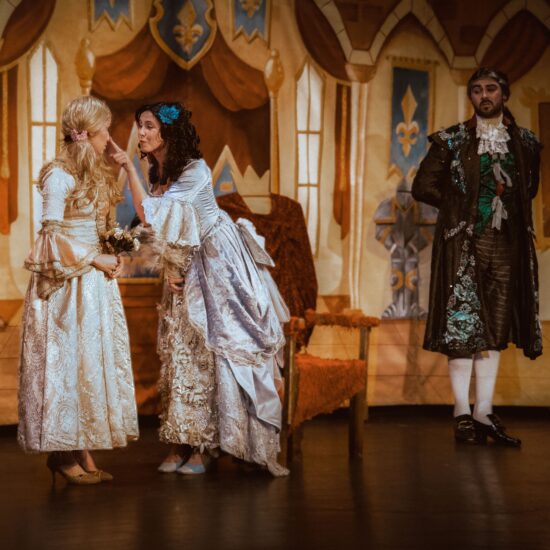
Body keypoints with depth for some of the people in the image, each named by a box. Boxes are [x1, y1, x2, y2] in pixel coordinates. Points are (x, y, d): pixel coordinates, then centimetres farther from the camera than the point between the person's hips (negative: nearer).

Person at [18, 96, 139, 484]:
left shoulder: (96, 175, 15)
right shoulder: (59, 176, -12)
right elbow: (53, 234, -14)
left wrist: (112, 258, 3)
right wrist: (96, 260, -11)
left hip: (94, 277, 8)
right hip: (67, 282, -8)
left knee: (94, 359, 6)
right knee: (67, 360, -4)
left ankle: (83, 452, 11)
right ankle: (63, 452, 4)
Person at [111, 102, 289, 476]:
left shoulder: (194, 171, -19)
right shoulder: (159, 173, 6)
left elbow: (151, 217, -26)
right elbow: (164, 233, 10)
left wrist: (130, 169, -22)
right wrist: (169, 270, -4)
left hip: (216, 265, -8)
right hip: (186, 268, 8)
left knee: (208, 351, -4)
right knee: (178, 350, 5)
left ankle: (203, 447, 2)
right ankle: (180, 444, 10)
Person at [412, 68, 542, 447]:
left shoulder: (525, 143, 10)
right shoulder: (452, 141, 1)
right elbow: (423, 187, 1)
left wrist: (509, 208, 8)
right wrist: (460, 205, 1)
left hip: (507, 244, 3)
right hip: (464, 244, -3)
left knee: (495, 329, 5)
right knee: (462, 326, -5)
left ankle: (485, 412, 10)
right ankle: (463, 414, 0)